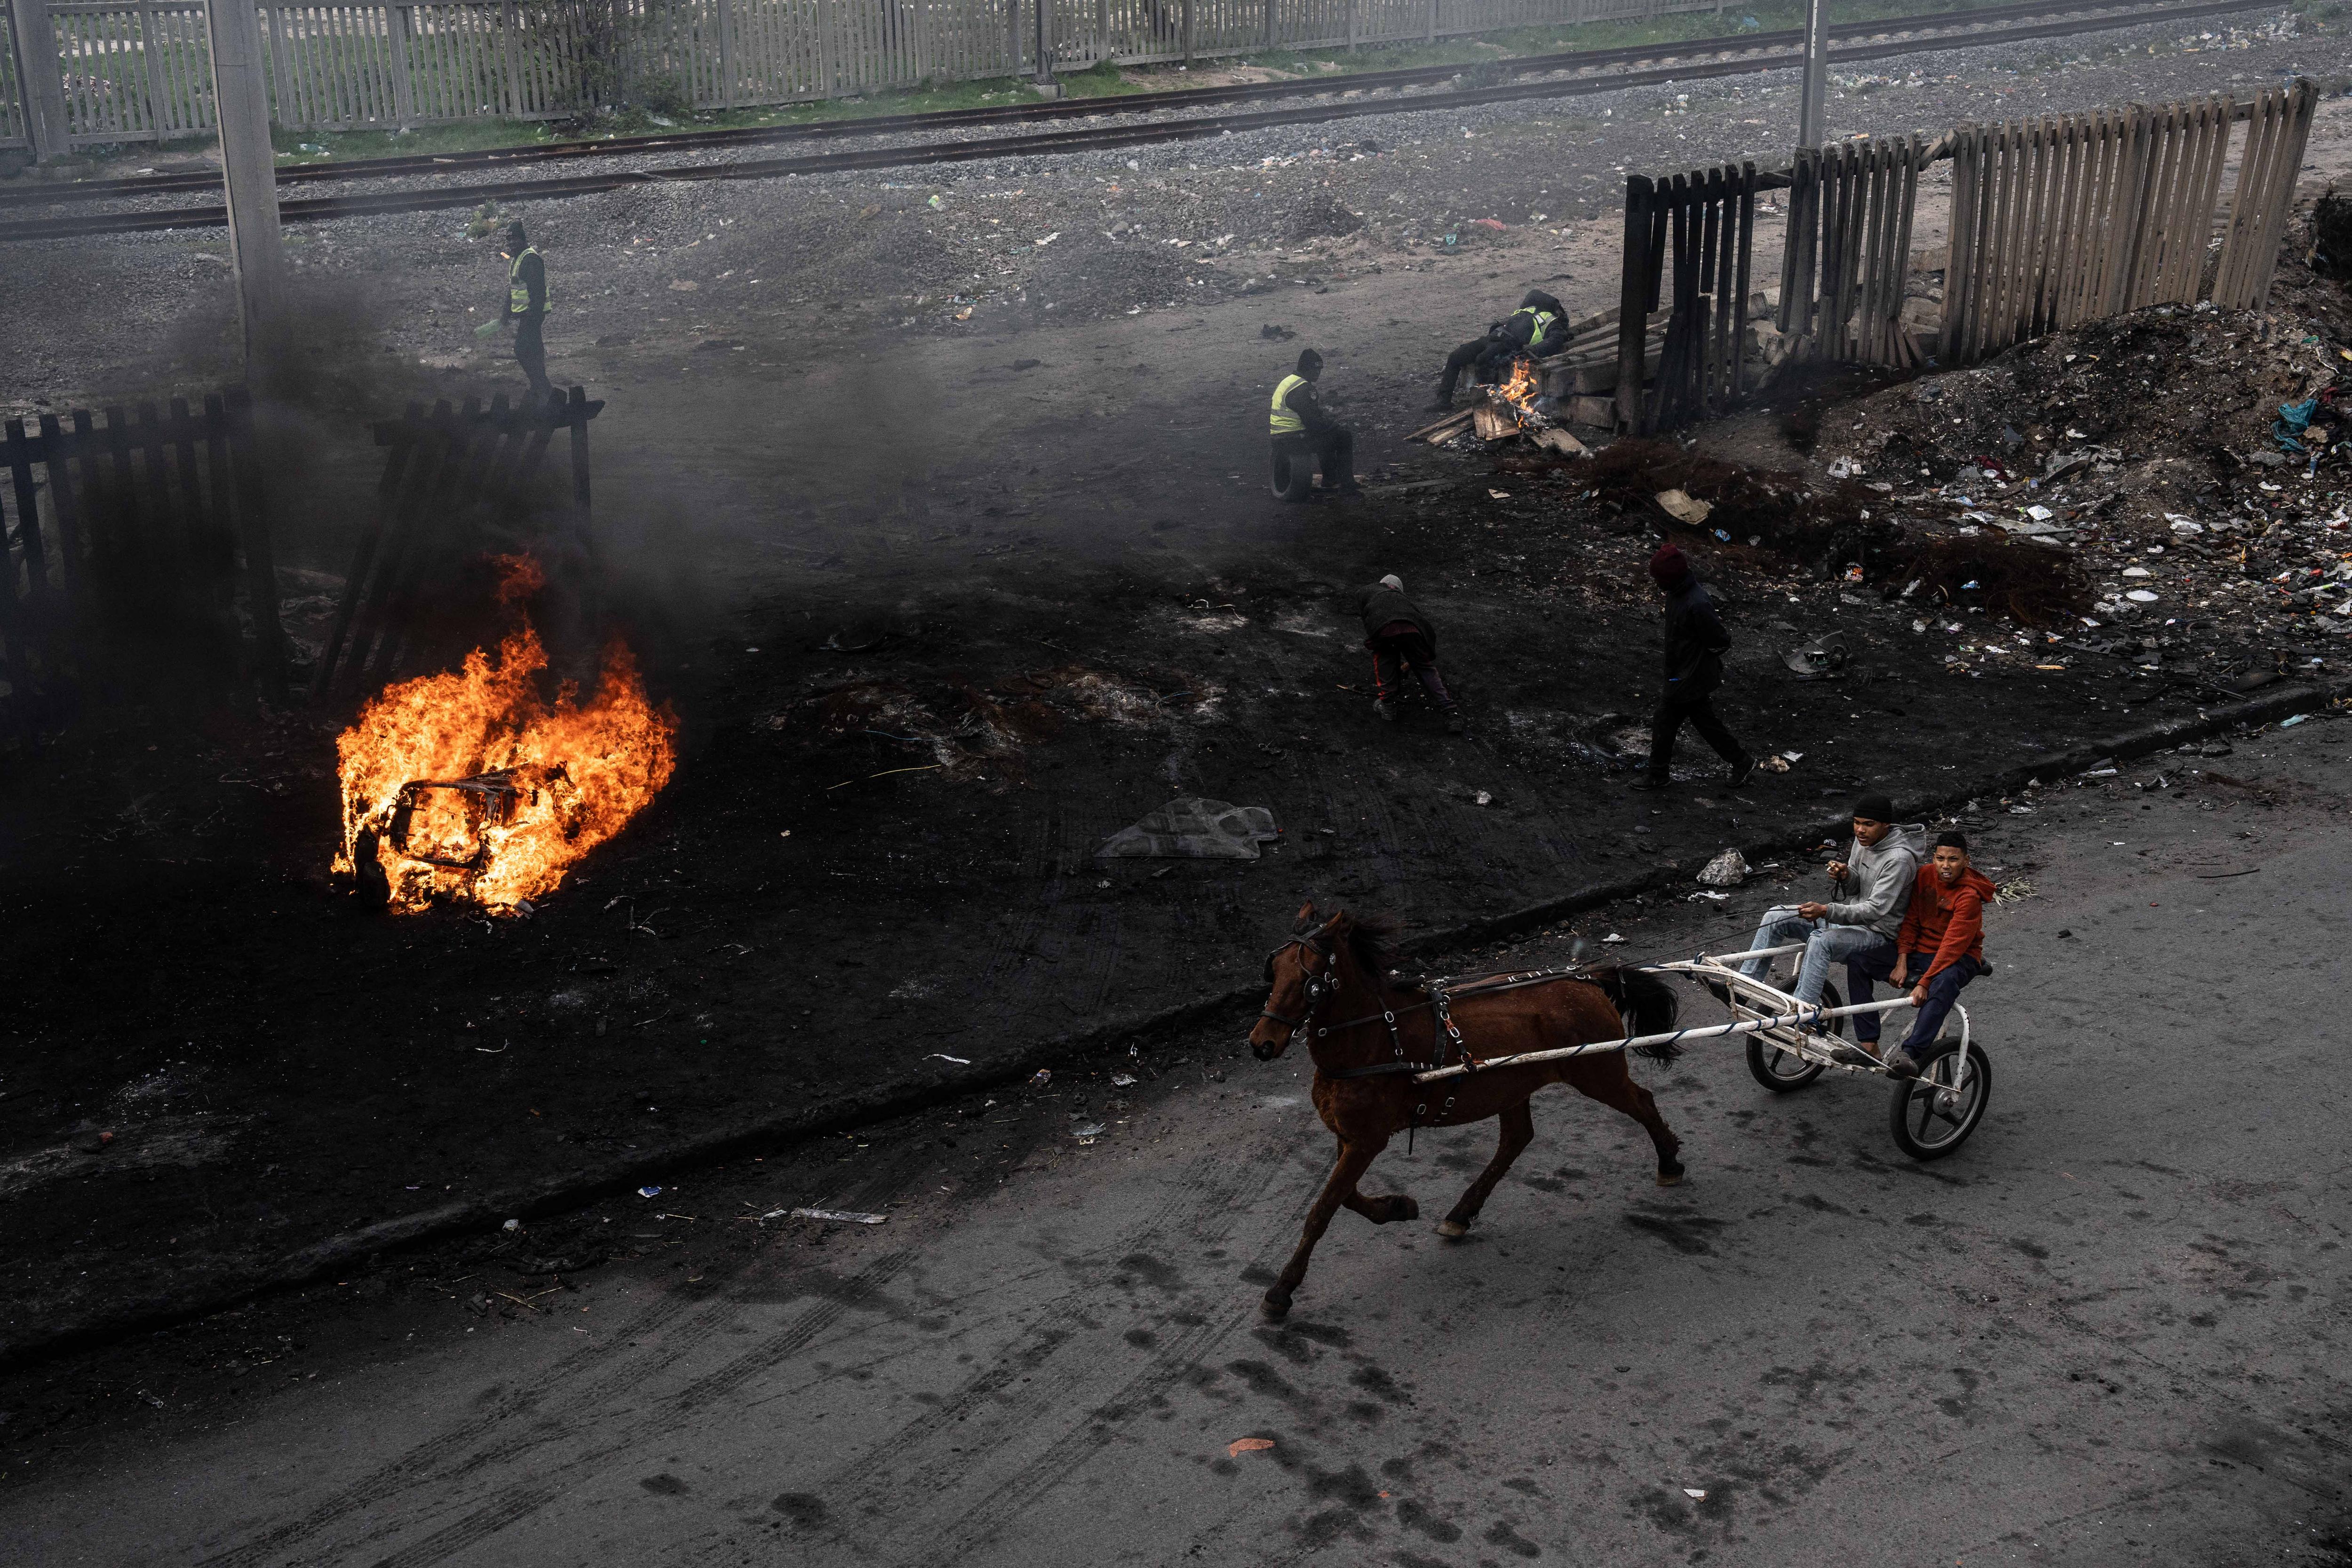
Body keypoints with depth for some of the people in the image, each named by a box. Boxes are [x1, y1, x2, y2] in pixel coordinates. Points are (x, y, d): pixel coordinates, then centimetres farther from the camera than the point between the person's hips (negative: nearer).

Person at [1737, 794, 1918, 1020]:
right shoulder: (1863, 841, 5)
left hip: (1879, 932, -9)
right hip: (1852, 916, 9)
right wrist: (1845, 876, -10)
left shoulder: (1899, 858, -22)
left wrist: (1826, 911, -40)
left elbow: (1875, 910, -28)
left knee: (1820, 941, -37)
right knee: (1776, 917, -5)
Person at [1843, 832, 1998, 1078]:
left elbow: (1953, 945, -25)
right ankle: (1868, 1045, -18)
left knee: (1945, 982, -43)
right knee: (1858, 961, -11)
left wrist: (1924, 983, -30)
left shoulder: (1970, 896, -19)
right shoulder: (1926, 875, -1)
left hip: (1959, 958, -6)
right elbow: (1911, 919, 5)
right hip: (1920, 951, 7)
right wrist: (1901, 962, -6)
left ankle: (1910, 1053, -49)